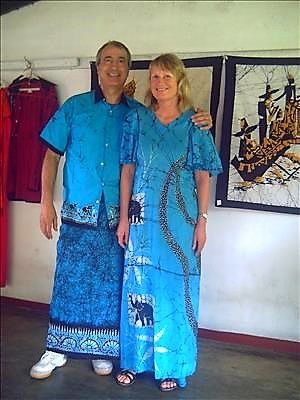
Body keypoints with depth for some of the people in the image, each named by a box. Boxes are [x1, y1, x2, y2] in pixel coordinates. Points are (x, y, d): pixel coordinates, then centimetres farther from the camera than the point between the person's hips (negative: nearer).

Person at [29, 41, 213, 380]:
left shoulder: (139, 113, 7)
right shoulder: (74, 107, 5)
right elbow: (52, 155, 6)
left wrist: (196, 124, -9)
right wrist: (46, 202, -2)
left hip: (118, 215, 1)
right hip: (79, 212, 0)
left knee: (110, 283, 8)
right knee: (70, 279, 5)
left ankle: (102, 349, 25)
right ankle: (57, 349, 21)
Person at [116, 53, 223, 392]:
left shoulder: (194, 123, 1)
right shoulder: (137, 119, 5)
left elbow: (203, 176, 1)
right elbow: (127, 170, 5)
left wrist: (201, 221, -4)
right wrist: (124, 218, 2)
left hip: (179, 218, -1)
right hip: (142, 215, 2)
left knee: (176, 286, 5)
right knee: (138, 284, 8)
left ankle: (172, 365, 22)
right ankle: (134, 359, 25)